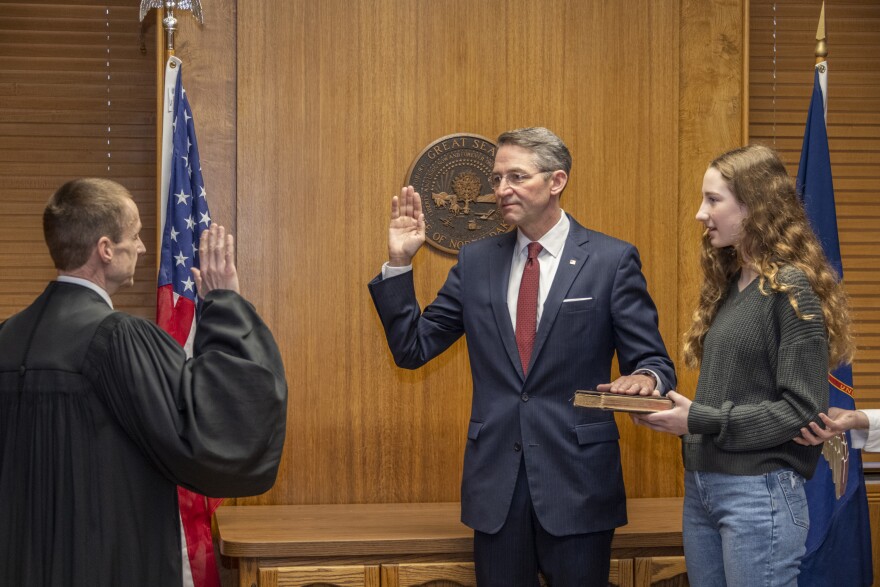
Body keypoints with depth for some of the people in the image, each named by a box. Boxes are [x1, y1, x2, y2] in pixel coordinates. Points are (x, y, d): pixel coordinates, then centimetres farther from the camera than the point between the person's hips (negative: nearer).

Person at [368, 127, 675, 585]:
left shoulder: (612, 260, -3)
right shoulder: (476, 261, 8)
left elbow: (653, 361, -2)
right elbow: (413, 348, 8)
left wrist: (645, 379, -26)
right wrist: (399, 262, -3)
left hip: (577, 478, -3)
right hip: (495, 478, 3)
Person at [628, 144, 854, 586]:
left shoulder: (792, 289, -11)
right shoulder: (729, 283, 12)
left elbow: (803, 410, -16)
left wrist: (702, 421, -18)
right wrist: (678, 410, -2)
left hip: (759, 491, -8)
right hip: (701, 484, 8)